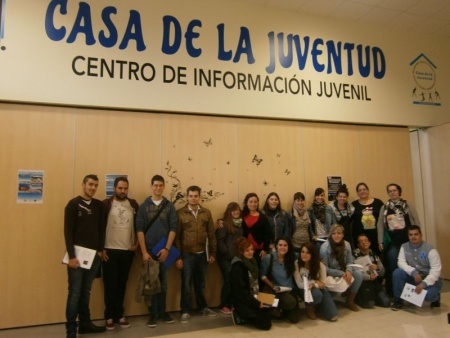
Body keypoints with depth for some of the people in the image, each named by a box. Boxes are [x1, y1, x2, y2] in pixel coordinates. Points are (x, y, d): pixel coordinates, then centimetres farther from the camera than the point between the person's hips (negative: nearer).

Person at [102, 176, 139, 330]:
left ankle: (119, 315, 22)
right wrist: (101, 248, -6)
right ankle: (110, 316, 18)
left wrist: (136, 244, 3)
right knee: (110, 284, 5)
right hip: (109, 250, -2)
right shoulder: (106, 204, -4)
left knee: (122, 284, 10)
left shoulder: (133, 205, 4)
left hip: (128, 250, 2)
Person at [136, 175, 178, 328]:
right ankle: (153, 313, 19)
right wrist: (144, 252, -11)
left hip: (164, 250, 1)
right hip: (149, 251, -1)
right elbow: (139, 230, -4)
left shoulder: (169, 206, 4)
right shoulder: (144, 206, 1)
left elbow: (173, 228, -1)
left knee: (163, 282, 11)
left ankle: (162, 311, 25)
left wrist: (167, 249, -10)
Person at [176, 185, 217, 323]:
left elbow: (211, 234, 7)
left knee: (200, 283, 15)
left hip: (202, 254, 3)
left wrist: (212, 253, 5)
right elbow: (176, 235, -4)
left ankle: (203, 307, 31)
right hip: (187, 254, -3)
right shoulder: (180, 213, -5)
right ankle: (185, 311, 19)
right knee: (186, 284, 5)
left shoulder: (206, 212, 4)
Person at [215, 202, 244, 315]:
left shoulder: (241, 223, 12)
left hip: (237, 257, 6)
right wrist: (227, 252, -15)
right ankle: (223, 306, 13)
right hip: (226, 258, -6)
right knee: (228, 281, -3)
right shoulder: (225, 223, -8)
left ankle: (231, 304, 21)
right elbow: (219, 240, -14)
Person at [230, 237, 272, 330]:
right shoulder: (237, 266, -21)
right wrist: (256, 303, -19)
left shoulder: (252, 262, 7)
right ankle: (240, 316, 3)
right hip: (243, 303, -9)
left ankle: (244, 316, 13)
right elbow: (240, 291, -23)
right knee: (266, 324, -11)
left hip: (254, 299, 9)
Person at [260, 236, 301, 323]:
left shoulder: (292, 257, -5)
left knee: (295, 319, -6)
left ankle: (283, 310, 27)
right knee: (290, 302, -32)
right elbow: (263, 275, -5)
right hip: (276, 289, -3)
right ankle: (276, 308, 1)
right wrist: (273, 286, -14)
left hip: (290, 289, 3)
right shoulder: (268, 258, -14)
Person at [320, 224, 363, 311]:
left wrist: (348, 271, -23)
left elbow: (350, 262, 0)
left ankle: (350, 301, 0)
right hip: (330, 275, -5)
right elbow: (325, 268, -19)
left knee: (358, 273, -18)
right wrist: (341, 273, -26)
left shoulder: (346, 244, -7)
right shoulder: (325, 247, -21)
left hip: (343, 272, 5)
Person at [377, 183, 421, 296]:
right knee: (392, 267, 1)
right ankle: (392, 293, 12)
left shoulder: (408, 205, 4)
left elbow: (416, 222, 2)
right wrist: (380, 241, 2)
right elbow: (380, 225, 7)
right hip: (391, 241, 1)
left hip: (407, 240, -1)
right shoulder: (384, 207, 9)